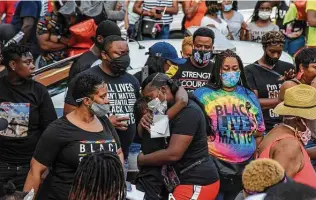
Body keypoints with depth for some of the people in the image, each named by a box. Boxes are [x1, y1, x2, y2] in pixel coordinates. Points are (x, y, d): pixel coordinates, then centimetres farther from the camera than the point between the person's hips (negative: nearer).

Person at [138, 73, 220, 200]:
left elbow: (173, 154, -24)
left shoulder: (187, 112, -17)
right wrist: (146, 121, 0)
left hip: (198, 183, -10)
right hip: (187, 180, 10)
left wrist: (141, 160, -10)